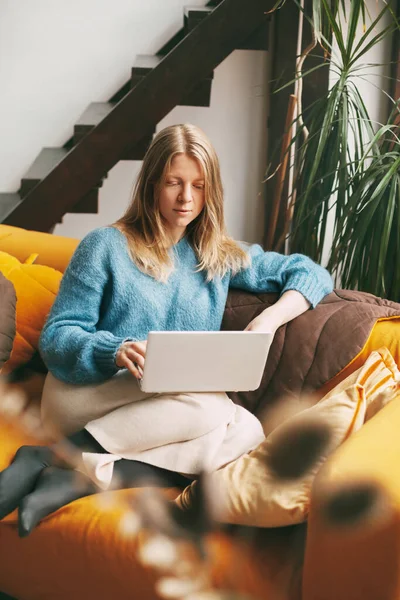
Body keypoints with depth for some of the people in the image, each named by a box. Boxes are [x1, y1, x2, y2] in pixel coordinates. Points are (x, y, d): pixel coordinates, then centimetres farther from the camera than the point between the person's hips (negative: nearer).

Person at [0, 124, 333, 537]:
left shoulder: (221, 257, 16)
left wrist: (269, 320, -6)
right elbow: (56, 339, -2)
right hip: (86, 396, -5)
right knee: (211, 406, -32)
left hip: (170, 413, 5)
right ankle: (50, 457, -25)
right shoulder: (105, 247, 4)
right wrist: (115, 352, -24)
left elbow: (312, 274, 16)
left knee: (247, 432, -27)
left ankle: (79, 479, -28)